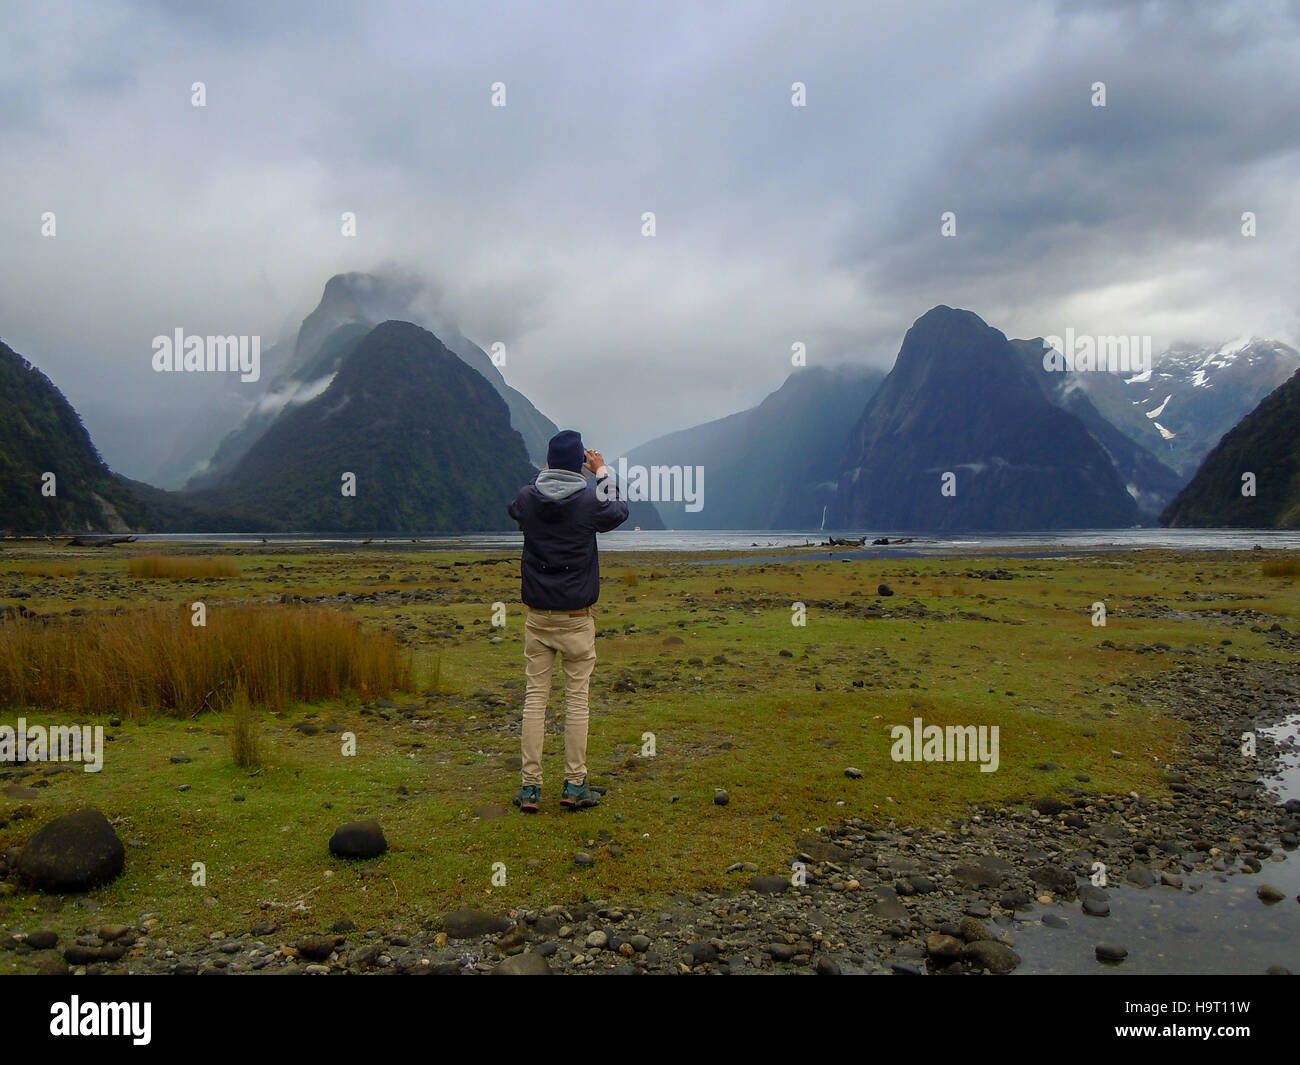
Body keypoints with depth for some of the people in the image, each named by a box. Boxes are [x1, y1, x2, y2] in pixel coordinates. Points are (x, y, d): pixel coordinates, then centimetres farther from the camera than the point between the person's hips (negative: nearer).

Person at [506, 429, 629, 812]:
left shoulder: (527, 498, -3)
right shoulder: (589, 501, -10)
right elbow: (619, 511, 13)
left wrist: (545, 473, 29)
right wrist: (603, 473, 24)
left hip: (537, 616, 3)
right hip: (577, 618, -2)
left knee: (535, 697, 7)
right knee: (577, 698, 5)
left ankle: (530, 786, 9)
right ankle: (575, 786, 10)